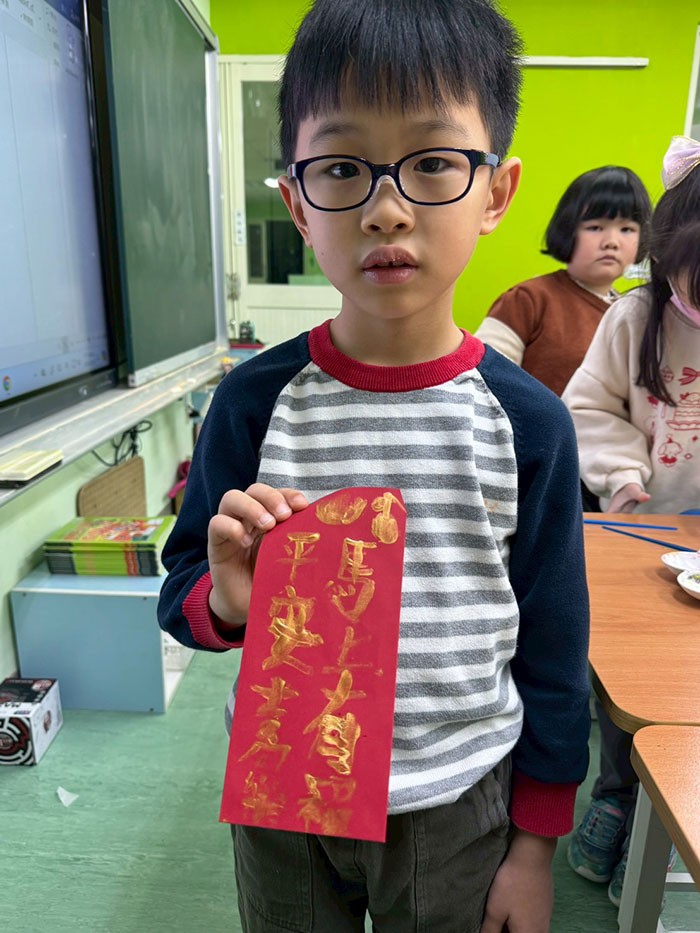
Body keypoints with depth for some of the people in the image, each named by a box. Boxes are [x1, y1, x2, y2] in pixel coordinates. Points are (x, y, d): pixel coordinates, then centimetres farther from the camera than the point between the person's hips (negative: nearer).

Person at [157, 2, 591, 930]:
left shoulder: (529, 420, -14)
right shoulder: (254, 400, -14)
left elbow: (551, 651, -4)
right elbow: (183, 595, -3)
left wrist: (535, 846, 3)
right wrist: (228, 599, -26)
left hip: (458, 806, 0)